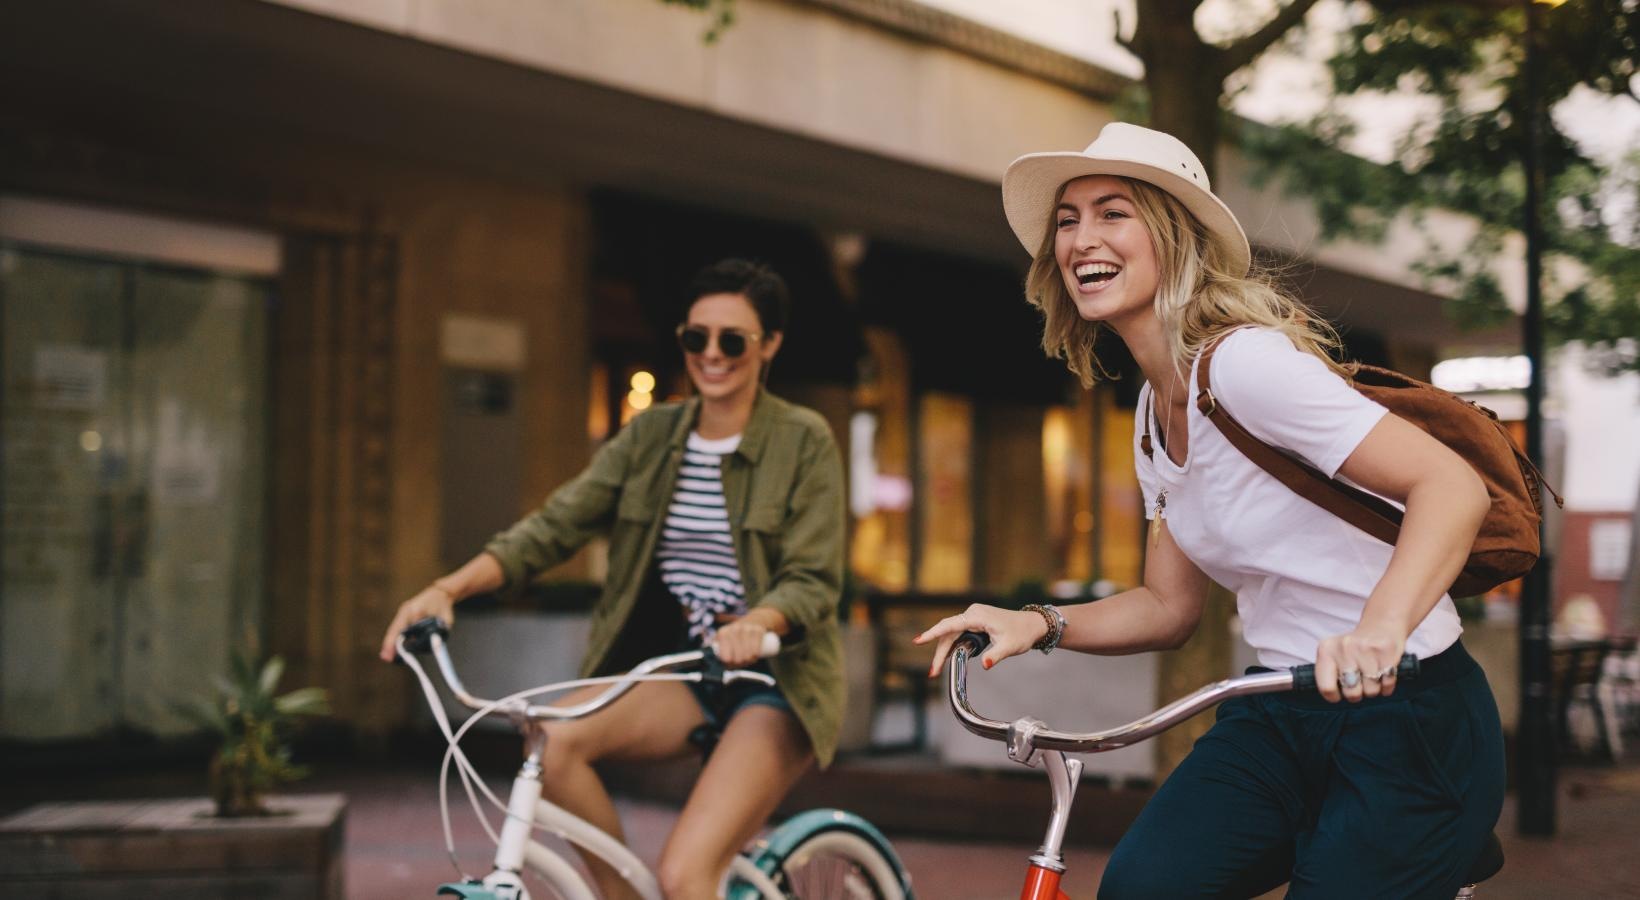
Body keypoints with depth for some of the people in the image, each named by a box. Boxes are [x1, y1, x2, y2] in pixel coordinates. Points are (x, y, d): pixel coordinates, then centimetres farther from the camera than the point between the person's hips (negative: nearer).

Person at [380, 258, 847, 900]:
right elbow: (553, 526, -1)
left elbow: (813, 580, -13)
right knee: (552, 738, -25)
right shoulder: (651, 437, 7)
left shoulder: (804, 441, -5)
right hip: (681, 674, 5)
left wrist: (756, 624, -36)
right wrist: (446, 589, -16)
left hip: (776, 681, -4)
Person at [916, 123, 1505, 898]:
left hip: (1409, 719, -6)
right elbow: (1169, 605, 14)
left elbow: (1453, 485, -26)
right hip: (1286, 717, 7)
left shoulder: (1243, 361, -18)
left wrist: (1380, 628, -42)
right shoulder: (1153, 414, 8)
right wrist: (1039, 624, -2)